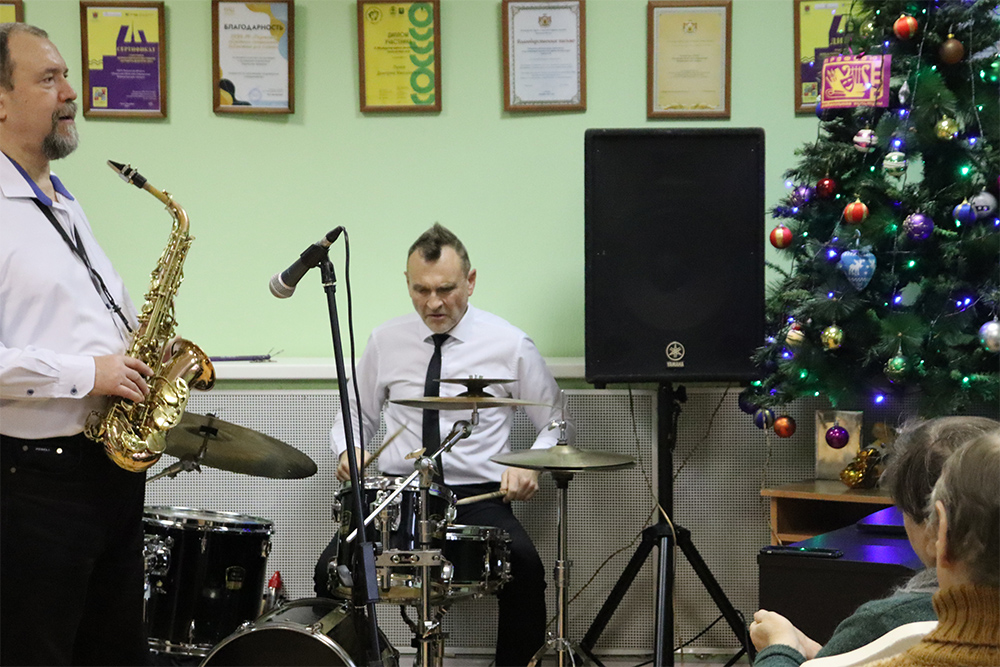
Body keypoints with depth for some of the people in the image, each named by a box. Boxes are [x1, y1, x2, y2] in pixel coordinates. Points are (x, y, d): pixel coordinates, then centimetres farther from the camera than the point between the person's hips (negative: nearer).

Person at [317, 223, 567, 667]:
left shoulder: (510, 345, 1)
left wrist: (530, 465, -10)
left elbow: (554, 425, 10)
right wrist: (348, 450, -2)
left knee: (526, 569, -33)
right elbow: (356, 414, 20)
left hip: (478, 497, -2)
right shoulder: (386, 342, 8)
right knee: (331, 567, -24)